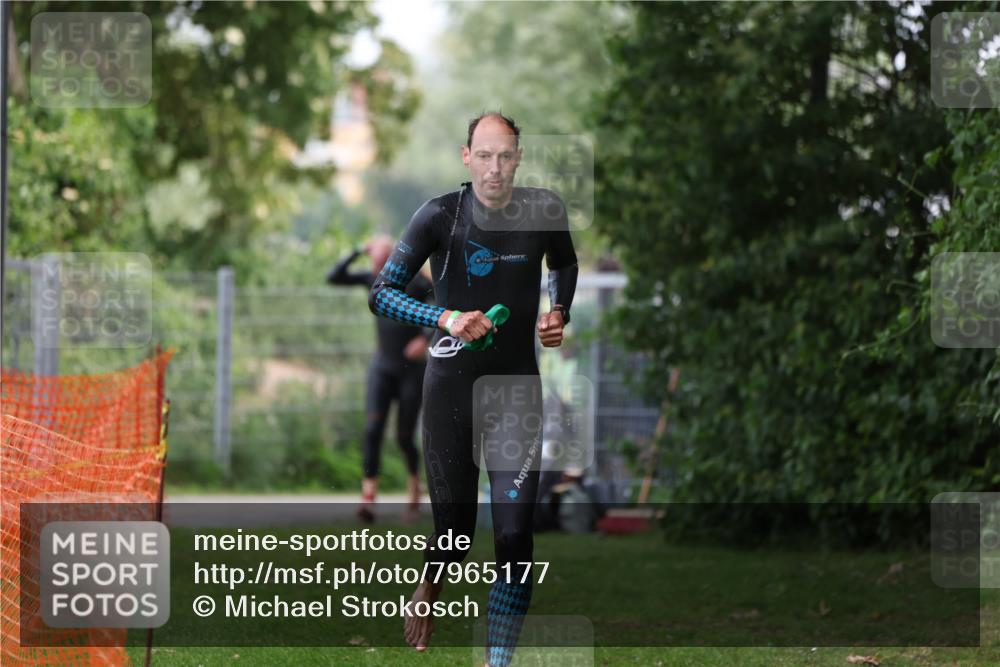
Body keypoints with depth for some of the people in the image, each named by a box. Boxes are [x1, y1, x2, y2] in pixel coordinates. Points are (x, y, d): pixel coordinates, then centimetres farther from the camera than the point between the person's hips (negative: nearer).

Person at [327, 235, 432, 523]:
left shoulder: (417, 281, -14)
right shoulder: (373, 279, 0)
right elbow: (334, 277, -5)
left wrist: (426, 338, -24)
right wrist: (359, 252, -13)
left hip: (411, 369, -3)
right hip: (382, 368, 4)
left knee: (404, 437, 2)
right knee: (372, 431, -14)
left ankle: (415, 489, 30)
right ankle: (369, 499, -21)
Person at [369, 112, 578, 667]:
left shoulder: (544, 210, -3)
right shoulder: (440, 215, -11)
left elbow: (566, 264, 20)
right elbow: (381, 293, -11)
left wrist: (559, 313, 2)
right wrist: (444, 319, -24)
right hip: (452, 386, -1)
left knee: (515, 535, -10)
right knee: (455, 532, 5)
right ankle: (430, 587, 42)